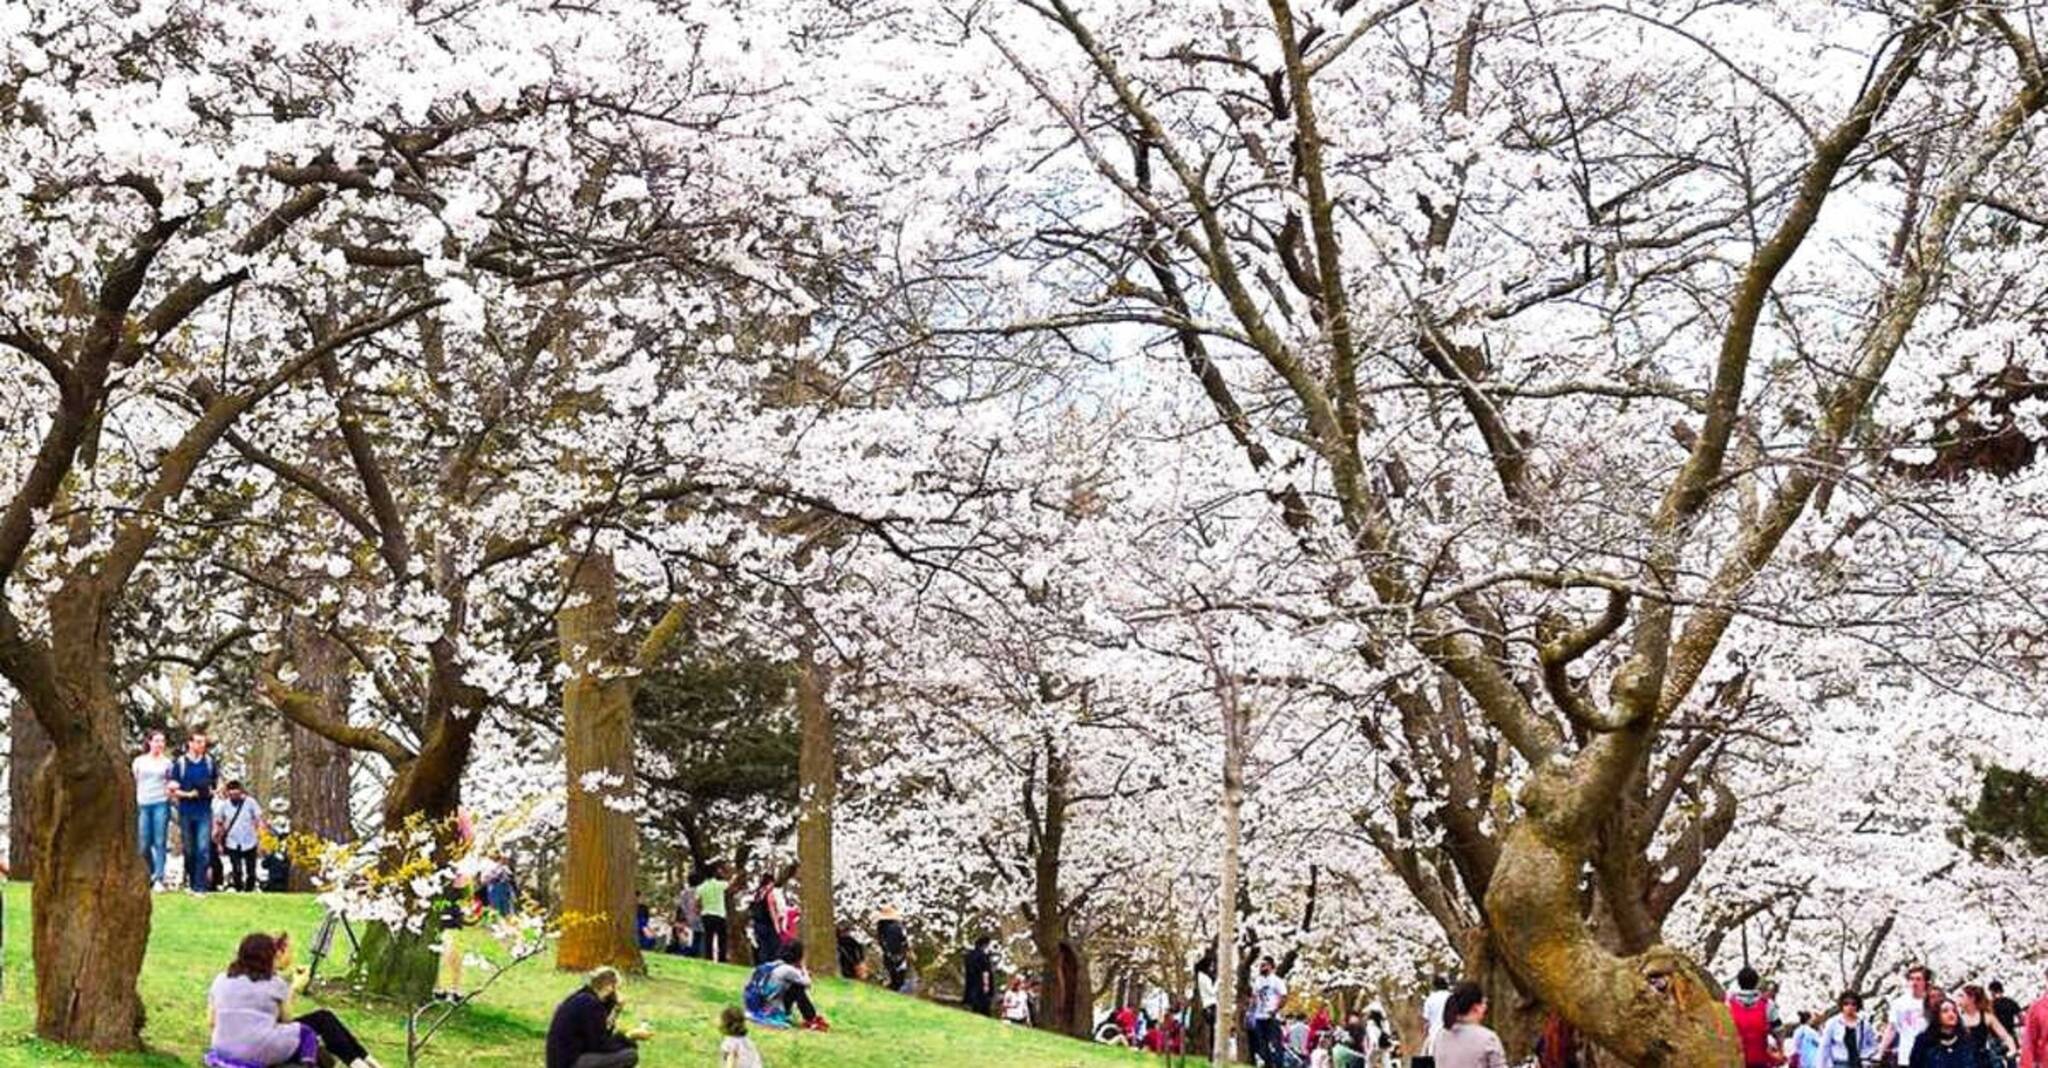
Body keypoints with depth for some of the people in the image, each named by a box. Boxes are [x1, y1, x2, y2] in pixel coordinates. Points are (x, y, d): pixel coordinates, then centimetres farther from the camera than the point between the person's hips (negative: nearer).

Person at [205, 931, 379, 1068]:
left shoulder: (220, 980, 10)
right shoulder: (275, 983, -3)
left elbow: (211, 1023, 9)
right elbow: (286, 1019, 6)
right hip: (264, 1052, -6)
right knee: (322, 1020, 12)